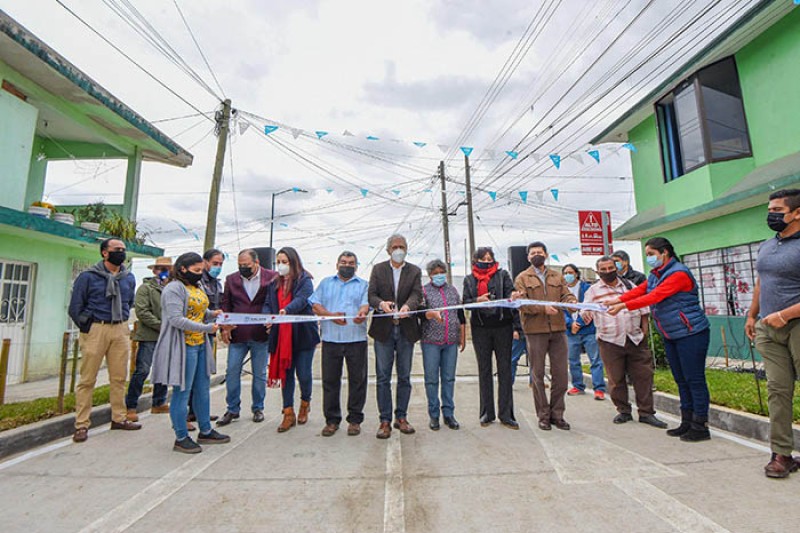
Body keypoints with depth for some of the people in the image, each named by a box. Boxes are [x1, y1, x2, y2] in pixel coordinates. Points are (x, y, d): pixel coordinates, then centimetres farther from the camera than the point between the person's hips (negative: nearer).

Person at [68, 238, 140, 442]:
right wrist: (87, 328, 0)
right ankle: (82, 425, 10)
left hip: (120, 330, 4)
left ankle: (119, 418, 20)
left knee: (119, 377, 9)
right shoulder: (88, 276, -3)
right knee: (87, 379, 1)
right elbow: (75, 307, 1)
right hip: (95, 330, -4)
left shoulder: (129, 278, 10)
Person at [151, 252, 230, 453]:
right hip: (183, 346, -9)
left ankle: (205, 431, 28)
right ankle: (181, 438, 17)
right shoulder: (174, 289, -13)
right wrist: (206, 328, -22)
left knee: (202, 390, 15)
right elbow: (177, 320, -21)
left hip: (200, 345, 9)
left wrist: (212, 313, 3)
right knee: (182, 392, 2)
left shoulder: (197, 288, 14)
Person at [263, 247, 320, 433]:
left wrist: (286, 310, -39)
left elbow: (301, 299, -20)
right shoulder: (274, 283, 12)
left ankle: (305, 402, 31)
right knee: (285, 373, 8)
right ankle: (289, 413, 20)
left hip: (303, 335, -4)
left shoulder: (304, 280, -5)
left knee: (303, 374, 1)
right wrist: (267, 316, -15)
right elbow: (267, 304, 7)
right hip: (282, 336, 5)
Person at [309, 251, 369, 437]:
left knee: (357, 379, 3)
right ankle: (332, 419, 18)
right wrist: (331, 315, -11)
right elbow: (315, 305, 7)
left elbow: (366, 304, -3)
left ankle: (355, 419, 16)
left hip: (356, 339, -1)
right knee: (330, 380, 5)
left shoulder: (363, 285, 13)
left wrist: (362, 314, -27)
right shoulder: (326, 283, 17)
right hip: (330, 338, 1)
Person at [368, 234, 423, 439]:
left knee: (404, 377, 10)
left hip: (406, 329, 1)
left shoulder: (415, 271, 6)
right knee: (383, 377, 4)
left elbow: (417, 294, -8)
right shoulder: (378, 269, 6)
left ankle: (401, 417, 24)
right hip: (383, 329, -1)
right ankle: (385, 420, 14)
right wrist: (381, 303, -26)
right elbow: (371, 294, -4)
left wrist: (407, 306, -30)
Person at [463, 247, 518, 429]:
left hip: (503, 326, -1)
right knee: (484, 369, 8)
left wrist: (512, 297, -27)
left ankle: (506, 414, 10)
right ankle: (487, 413, 19)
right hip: (480, 328, 1)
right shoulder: (469, 280, 10)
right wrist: (478, 300, -16)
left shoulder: (503, 274, 7)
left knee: (505, 369, 2)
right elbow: (465, 302, 4)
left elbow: (511, 292, -4)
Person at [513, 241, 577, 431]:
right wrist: (543, 308, -22)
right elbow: (522, 304, -8)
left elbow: (566, 295, 7)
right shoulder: (522, 278, 4)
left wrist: (572, 302, -16)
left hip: (558, 330, 3)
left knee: (560, 374, 6)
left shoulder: (557, 276, 16)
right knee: (538, 374, 5)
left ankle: (557, 414, 20)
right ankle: (543, 415, 16)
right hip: (535, 331, -3)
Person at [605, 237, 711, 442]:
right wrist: (616, 300, -15)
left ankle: (700, 427, 7)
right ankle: (687, 423, 20)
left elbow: (655, 297, -25)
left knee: (694, 379, -2)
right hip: (670, 336, 9)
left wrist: (623, 306, -29)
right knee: (681, 380, 12)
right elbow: (638, 290, 1)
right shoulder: (655, 276, 13)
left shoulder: (679, 273, -16)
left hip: (690, 333, -9)